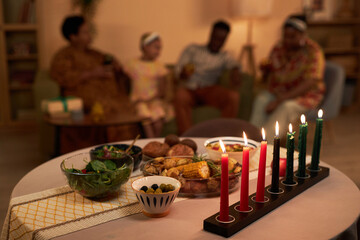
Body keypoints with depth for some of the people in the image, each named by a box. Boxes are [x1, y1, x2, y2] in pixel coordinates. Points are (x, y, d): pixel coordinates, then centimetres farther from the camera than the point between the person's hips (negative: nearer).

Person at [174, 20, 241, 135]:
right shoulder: (193, 49, 18)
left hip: (209, 91, 1)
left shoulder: (224, 56, 21)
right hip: (188, 89, -1)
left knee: (234, 96, -29)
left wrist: (235, 72, -29)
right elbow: (178, 70, 7)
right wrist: (183, 73, -19)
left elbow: (234, 64, -3)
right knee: (180, 97, -38)